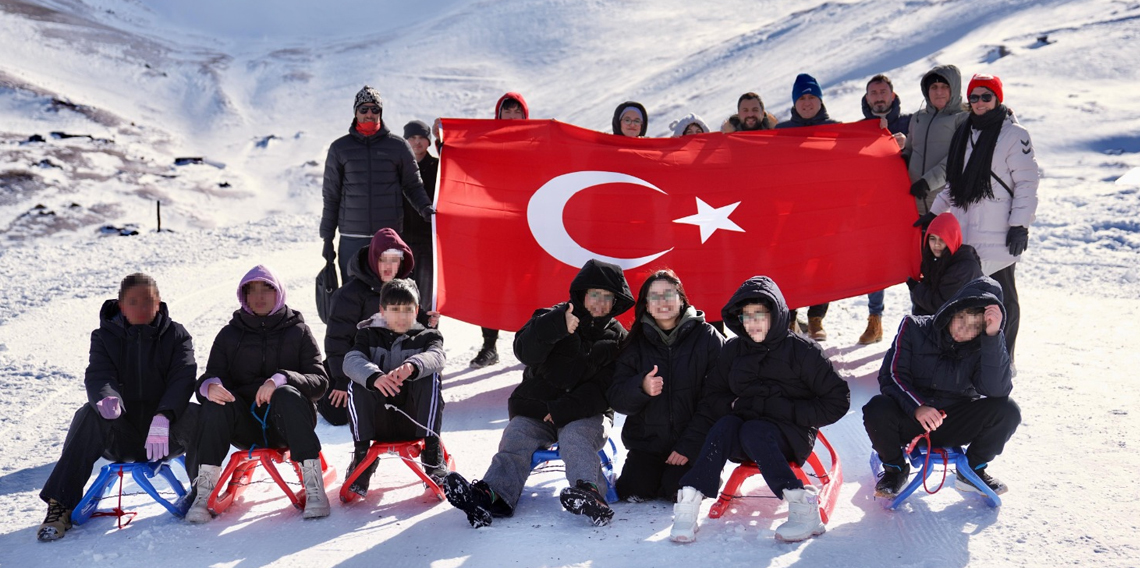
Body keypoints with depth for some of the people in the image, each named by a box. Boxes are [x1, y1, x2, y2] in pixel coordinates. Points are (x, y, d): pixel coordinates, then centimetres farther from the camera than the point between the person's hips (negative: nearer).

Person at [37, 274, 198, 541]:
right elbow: (98, 377, -12)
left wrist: (163, 417, -34)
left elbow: (182, 380, -13)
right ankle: (60, 506, -27)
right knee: (89, 416, -30)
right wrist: (106, 400, -39)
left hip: (166, 434, -1)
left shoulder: (176, 336, 3)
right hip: (119, 436, 1)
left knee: (196, 416, -31)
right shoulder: (106, 336, 5)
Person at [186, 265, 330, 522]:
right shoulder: (230, 334, 14)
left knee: (286, 395, -33)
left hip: (287, 424, -2)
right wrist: (209, 385, -23)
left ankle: (314, 486, -36)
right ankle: (205, 491, -29)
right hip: (247, 426, 2)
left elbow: (320, 381, -5)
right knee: (215, 403, -26)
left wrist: (281, 380, -25)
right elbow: (209, 378, 4)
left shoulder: (298, 331, 8)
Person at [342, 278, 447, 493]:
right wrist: (374, 377, -35)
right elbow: (351, 361, -12)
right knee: (356, 383, -22)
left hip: (414, 421, 0)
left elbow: (436, 357, -16)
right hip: (379, 424, 1)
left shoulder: (426, 336, 10)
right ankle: (361, 453, -16)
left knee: (431, 378, -24)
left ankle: (431, 451, -21)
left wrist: (412, 366, -40)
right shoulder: (369, 335, 11)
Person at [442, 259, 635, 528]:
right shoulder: (553, 318, 6)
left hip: (586, 414, -1)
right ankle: (492, 494, -46)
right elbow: (525, 352, -13)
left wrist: (564, 409, -17)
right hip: (535, 409, 1)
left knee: (575, 438, -32)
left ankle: (587, 490, -57)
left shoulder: (618, 339, 7)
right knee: (515, 439, -24)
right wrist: (556, 326, -31)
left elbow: (606, 388, -4)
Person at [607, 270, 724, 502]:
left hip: (692, 441, -3)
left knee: (678, 491, -22)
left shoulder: (707, 337, -4)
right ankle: (657, 471, 17)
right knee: (635, 491, -15)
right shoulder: (635, 344, 5)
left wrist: (691, 443, -18)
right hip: (647, 441, 3)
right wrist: (641, 387, -25)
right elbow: (617, 398, -2)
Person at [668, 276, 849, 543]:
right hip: (742, 442, 3)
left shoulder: (802, 350, -5)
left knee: (753, 431, -34)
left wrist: (788, 411, -13)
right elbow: (711, 396, 12)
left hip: (791, 437, -3)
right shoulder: (733, 350, 7)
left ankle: (803, 506, -36)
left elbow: (837, 401, -5)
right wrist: (735, 405, -9)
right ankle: (688, 501, -36)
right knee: (725, 424, -29)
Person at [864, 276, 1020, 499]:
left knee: (1007, 410, -23)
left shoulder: (987, 344, -7)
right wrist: (917, 407, -31)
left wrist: (993, 336, -30)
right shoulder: (914, 328, -9)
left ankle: (972, 471, 4)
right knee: (877, 409, -33)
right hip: (909, 419, -1)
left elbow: (996, 390, -23)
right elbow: (892, 375, -14)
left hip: (955, 426, 1)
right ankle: (895, 469, -2)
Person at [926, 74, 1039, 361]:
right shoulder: (964, 133, 17)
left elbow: (1027, 182, -8)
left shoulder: (1014, 135, -5)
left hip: (998, 235, -6)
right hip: (964, 231, 7)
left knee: (1001, 295, -1)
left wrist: (1020, 225, -13)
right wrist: (935, 212, 21)